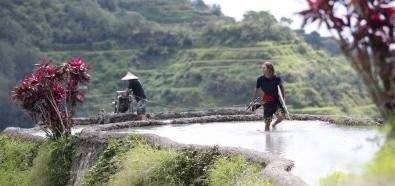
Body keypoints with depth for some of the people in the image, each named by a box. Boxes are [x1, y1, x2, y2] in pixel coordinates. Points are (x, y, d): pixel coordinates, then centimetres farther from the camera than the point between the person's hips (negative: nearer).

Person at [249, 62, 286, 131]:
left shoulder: (276, 78, -8)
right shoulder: (260, 79, -7)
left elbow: (281, 86, 13)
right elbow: (256, 89, 6)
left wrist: (283, 96, 9)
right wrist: (252, 100, 6)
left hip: (276, 101, 0)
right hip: (266, 103, 0)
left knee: (282, 116, -21)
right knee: (267, 123, -2)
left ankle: (274, 124, 10)